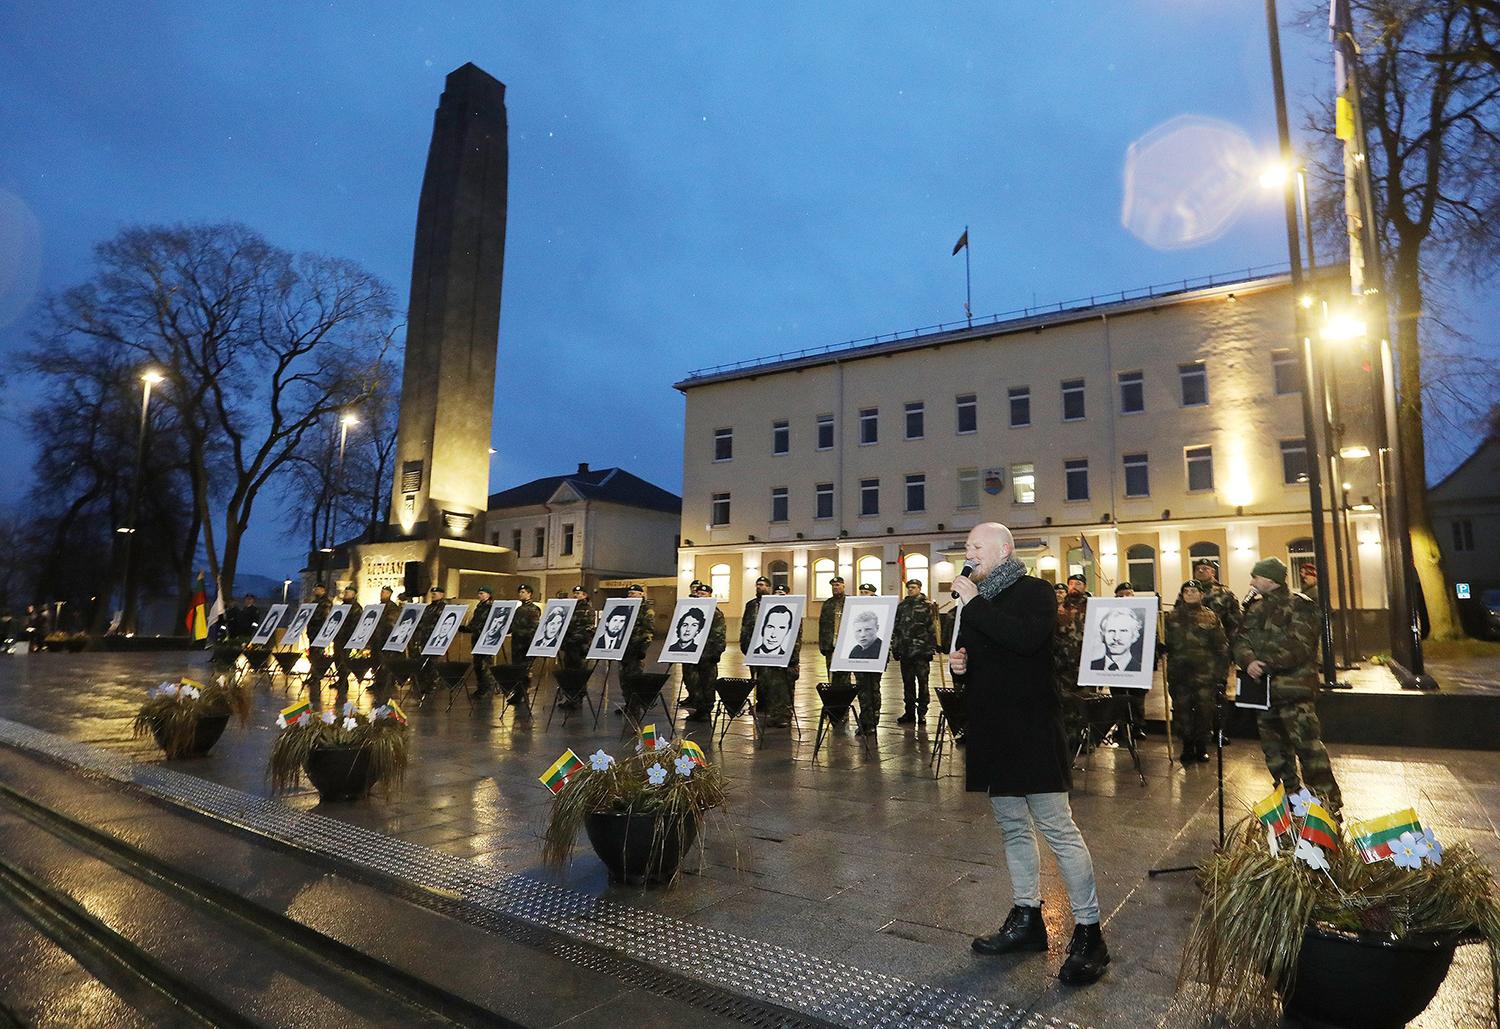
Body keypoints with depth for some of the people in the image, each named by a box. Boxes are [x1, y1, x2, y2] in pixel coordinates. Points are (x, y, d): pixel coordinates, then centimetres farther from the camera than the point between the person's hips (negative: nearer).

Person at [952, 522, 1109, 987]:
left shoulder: (1034, 592, -7)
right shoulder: (976, 600, 14)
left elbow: (1026, 639, -27)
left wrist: (975, 605, -21)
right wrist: (959, 664, 2)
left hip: (1032, 730, -7)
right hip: (992, 730, 8)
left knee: (1058, 828, -4)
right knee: (1013, 827, 15)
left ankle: (1088, 931, 8)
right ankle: (1027, 919, 27)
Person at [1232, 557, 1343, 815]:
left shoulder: (1299, 607, -8)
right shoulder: (1255, 610, 15)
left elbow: (1298, 648, -18)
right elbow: (1241, 640, 5)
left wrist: (1265, 663, -18)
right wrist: (1249, 661, -15)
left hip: (1293, 688, -8)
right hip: (1263, 689, 8)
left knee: (1307, 744, -11)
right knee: (1274, 748, 16)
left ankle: (1328, 800, -1)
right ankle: (1290, 795, 30)